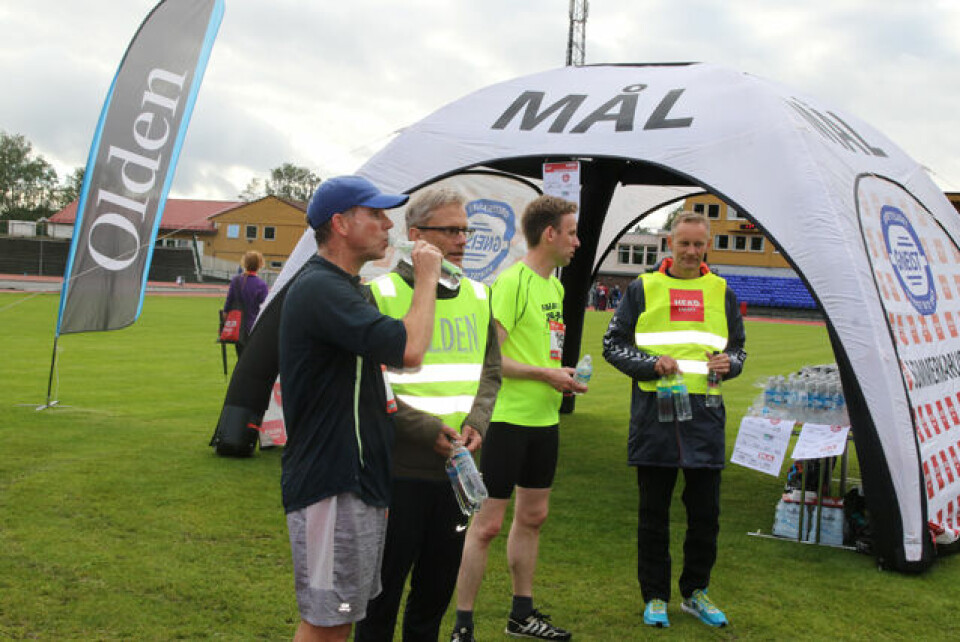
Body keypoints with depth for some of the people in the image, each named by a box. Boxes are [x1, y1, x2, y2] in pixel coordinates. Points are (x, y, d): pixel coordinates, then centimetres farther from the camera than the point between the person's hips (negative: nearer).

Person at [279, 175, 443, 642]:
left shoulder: (340, 287, 17)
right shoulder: (320, 288, -19)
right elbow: (409, 349, -29)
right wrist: (427, 277, -14)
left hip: (357, 479, 11)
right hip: (329, 484, -11)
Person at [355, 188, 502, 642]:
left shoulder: (478, 296, 10)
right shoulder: (381, 294, -9)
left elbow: (490, 372, 14)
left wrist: (476, 423, -5)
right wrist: (428, 430, -17)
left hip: (458, 469, 5)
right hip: (399, 469, -5)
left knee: (437, 590, 17)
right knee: (384, 590, 7)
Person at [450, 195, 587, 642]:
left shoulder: (554, 286, 13)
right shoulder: (512, 282, -16)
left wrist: (561, 375, 5)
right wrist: (545, 374, -18)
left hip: (544, 420, 9)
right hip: (508, 419, -9)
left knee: (532, 516, 17)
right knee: (488, 523, -3)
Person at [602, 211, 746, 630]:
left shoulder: (721, 292, 12)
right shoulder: (643, 288, 4)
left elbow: (738, 347, 19)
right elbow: (613, 344, 4)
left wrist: (728, 363, -5)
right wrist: (652, 364, -12)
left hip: (704, 414, 2)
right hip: (653, 412, -2)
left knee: (706, 512, 5)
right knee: (654, 512, 5)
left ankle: (695, 592, 24)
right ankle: (655, 597, 18)